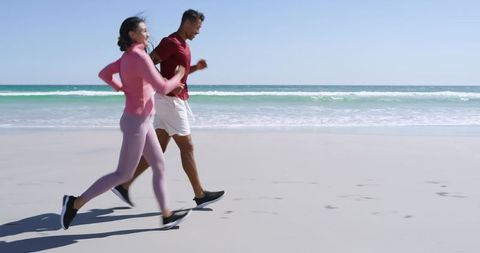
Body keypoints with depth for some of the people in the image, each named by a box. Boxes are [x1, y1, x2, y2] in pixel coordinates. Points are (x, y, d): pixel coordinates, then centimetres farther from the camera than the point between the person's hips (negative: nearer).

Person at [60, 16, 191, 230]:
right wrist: (178, 77, -4)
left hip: (139, 120, 10)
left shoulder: (127, 57, 9)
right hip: (136, 122, -10)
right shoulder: (139, 57, -21)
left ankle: (167, 216, 15)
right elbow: (162, 88, -23)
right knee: (123, 175, 0)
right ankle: (76, 203, 7)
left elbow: (103, 74, 19)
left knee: (160, 166, 10)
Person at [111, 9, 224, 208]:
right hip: (169, 101, -10)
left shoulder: (183, 45, 19)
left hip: (174, 101, 10)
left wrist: (196, 67, 12)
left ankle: (124, 185, 12)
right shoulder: (171, 42, -13)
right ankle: (200, 195, 5)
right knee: (187, 147, -4)